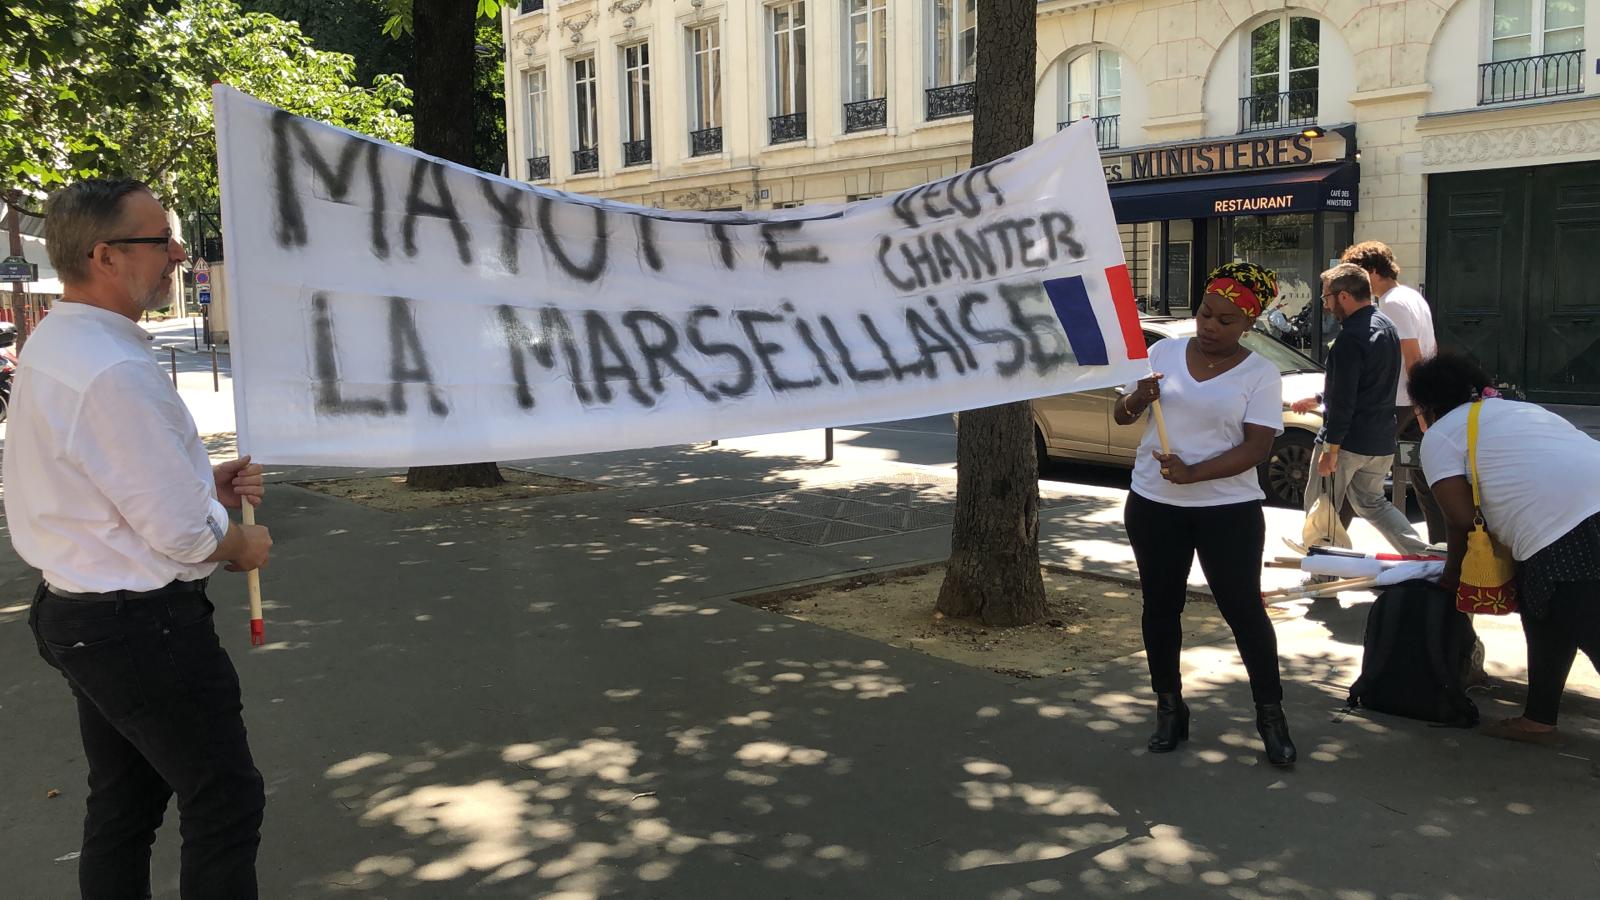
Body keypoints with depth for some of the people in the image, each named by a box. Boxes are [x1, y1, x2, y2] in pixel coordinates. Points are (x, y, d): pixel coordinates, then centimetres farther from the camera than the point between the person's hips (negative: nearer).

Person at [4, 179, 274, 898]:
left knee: (122, 808, 21)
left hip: (77, 615, 10)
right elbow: (181, 534, -23)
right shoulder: (114, 372, -26)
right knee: (225, 805, 2)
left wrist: (205, 483, 6)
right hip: (144, 624, -10)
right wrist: (242, 545, -3)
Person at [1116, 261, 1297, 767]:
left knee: (1243, 609, 0)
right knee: (1161, 606, 10)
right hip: (1154, 505, 4)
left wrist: (1193, 474, -24)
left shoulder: (1260, 375, -4)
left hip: (1228, 509, -3)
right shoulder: (1164, 353, 5)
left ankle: (1271, 716, 15)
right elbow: (1121, 416, 9)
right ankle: (1169, 710, 24)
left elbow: (1258, 446, -13)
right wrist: (1136, 399, -15)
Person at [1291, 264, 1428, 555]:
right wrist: (1318, 399, 27)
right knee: (1371, 502, 24)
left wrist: (1330, 449, -19)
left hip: (1348, 442, -9)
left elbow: (1343, 402, -23)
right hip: (1382, 442, 9)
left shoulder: (1351, 338, -20)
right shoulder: (1385, 326, 11)